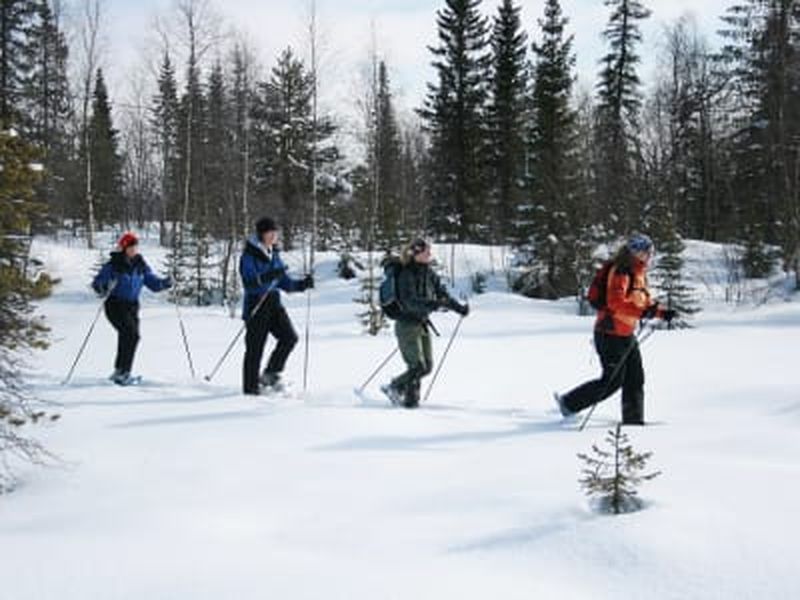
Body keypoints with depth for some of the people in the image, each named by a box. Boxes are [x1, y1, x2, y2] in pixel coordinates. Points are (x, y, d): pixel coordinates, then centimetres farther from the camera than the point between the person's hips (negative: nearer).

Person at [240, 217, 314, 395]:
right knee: (255, 347, -2)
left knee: (289, 337, -8)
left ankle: (270, 375, 8)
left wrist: (302, 284, 0)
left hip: (273, 303, 6)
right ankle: (251, 388, 9)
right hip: (256, 305, -6)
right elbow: (249, 283, -21)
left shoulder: (274, 255, 13)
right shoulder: (249, 255, -9)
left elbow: (285, 283, 16)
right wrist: (269, 277, -34)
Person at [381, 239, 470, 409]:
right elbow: (410, 301, -28)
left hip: (423, 324, 8)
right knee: (417, 366, -10)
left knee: (427, 366, 8)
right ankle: (410, 399, 11)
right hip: (407, 324, -8)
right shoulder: (406, 274, -17)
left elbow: (442, 292, 14)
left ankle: (394, 388, 23)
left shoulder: (429, 273, 5)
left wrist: (459, 308, 4)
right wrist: (434, 304, -39)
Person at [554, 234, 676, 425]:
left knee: (635, 379, 7)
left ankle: (633, 420, 15)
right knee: (612, 381, -3)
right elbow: (615, 301, -30)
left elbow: (645, 301, 25)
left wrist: (662, 313, 9)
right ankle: (569, 404, 11)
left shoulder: (638, 274, 14)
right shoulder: (621, 272, -17)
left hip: (627, 334, 9)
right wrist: (642, 313, -39)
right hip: (612, 334, -9)